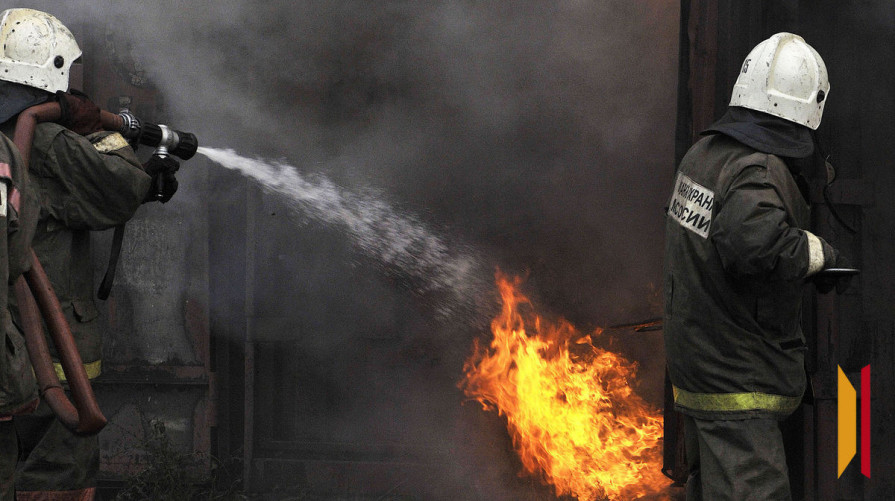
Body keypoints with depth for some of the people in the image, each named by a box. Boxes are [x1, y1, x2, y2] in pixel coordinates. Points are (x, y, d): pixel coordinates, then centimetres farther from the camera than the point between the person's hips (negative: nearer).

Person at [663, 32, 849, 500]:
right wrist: (821, 252, -23)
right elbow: (755, 242, -39)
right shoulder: (761, 172, -22)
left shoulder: (703, 153, 5)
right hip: (736, 376, -9)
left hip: (692, 357, 9)